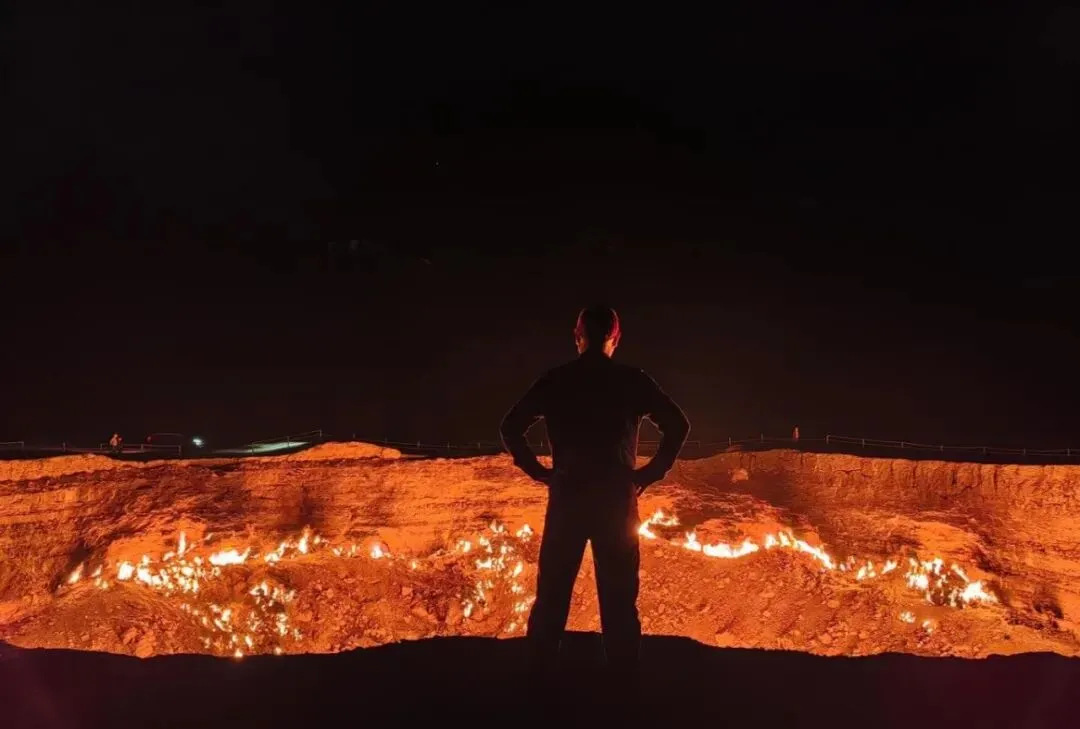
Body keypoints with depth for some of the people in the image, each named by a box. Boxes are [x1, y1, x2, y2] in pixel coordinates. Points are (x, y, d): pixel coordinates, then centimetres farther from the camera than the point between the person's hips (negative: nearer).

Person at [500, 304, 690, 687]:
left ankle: (538, 674, 15)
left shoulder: (554, 381, 3)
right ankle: (624, 677, 11)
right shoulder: (633, 381, -1)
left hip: (567, 498, 1)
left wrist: (540, 471, 5)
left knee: (551, 593, 10)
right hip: (617, 499, -1)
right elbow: (678, 425, -5)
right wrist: (650, 473, 0)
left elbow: (510, 428, 1)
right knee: (619, 596, 7)